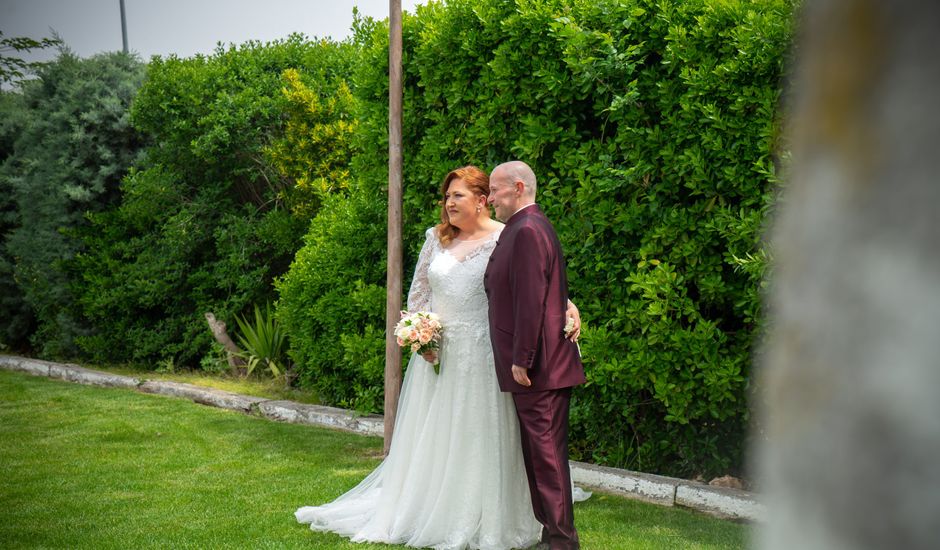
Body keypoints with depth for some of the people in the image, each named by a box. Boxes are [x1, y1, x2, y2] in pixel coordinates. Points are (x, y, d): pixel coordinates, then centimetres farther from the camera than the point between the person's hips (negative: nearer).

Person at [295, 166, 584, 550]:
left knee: (478, 437, 2)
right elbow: (418, 291, 14)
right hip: (435, 349, 4)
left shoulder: (506, 239, -4)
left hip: (482, 354, -4)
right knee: (429, 437, 9)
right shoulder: (437, 238, 9)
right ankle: (425, 513, 22)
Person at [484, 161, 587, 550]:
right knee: (538, 452, 15)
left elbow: (530, 302, -22)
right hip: (541, 366, 10)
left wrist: (521, 360, -20)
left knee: (546, 453, -4)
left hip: (537, 368, -10)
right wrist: (519, 358, 21)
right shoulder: (525, 228, 17)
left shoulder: (527, 231, -15)